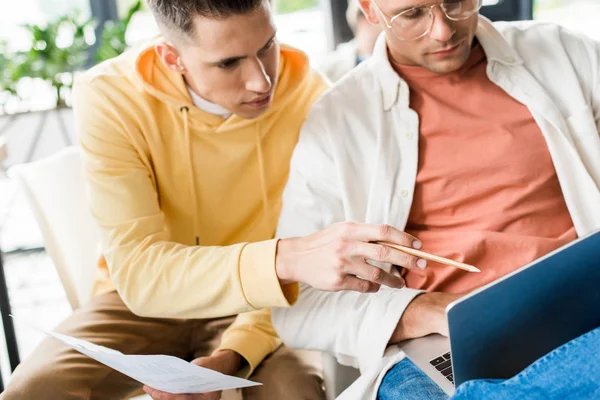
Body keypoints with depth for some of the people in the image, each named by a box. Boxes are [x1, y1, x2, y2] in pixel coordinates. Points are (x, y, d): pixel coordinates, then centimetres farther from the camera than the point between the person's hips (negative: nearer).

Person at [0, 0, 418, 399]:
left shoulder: (312, 99, -18)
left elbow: (312, 264, -13)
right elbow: (137, 271, -29)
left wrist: (233, 354, -29)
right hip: (142, 302, 1)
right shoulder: (109, 98, -20)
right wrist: (286, 260, -45)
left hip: (259, 309, -1)